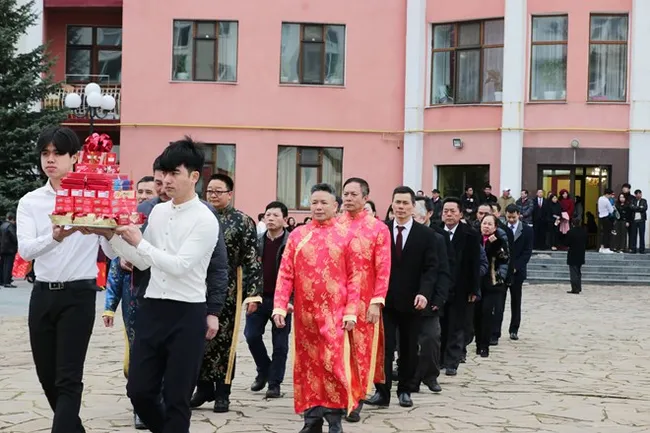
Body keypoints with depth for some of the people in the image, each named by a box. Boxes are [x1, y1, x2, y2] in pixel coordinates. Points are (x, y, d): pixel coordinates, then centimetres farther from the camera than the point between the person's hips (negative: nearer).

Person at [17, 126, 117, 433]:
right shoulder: (30, 201, 3)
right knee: (47, 376, 12)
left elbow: (112, 252, -6)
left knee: (68, 379, -8)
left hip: (78, 295, -4)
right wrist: (55, 238, -33)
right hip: (42, 295, 4)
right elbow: (25, 250, -13)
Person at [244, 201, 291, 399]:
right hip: (259, 297, 4)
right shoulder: (257, 242, 7)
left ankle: (274, 383, 13)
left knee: (280, 343, 3)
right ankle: (264, 370, 25)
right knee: (251, 335, 2)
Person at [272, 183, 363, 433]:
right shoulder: (297, 235, 6)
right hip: (304, 314, 3)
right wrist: (280, 307, -5)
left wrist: (350, 311, -7)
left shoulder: (346, 237, 1)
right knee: (307, 365, 8)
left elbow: (354, 277, 0)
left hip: (334, 314, -2)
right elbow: (285, 274, 3)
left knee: (334, 365, -5)